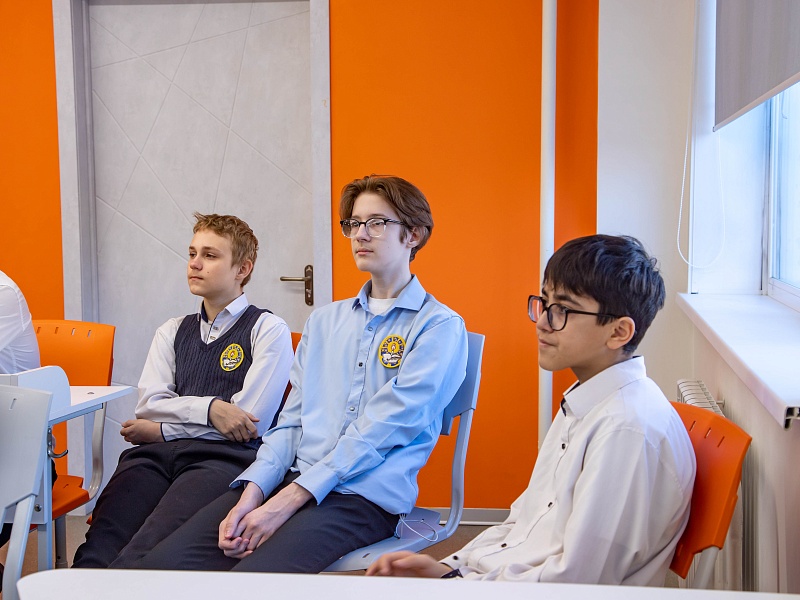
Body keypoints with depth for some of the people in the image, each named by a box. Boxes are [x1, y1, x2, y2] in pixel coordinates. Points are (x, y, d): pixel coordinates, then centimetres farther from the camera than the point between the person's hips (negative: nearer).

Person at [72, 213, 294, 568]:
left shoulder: (268, 330, 9)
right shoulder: (172, 332, 27)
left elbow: (251, 422, -2)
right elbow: (148, 404, 12)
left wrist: (161, 431, 3)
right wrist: (209, 408, -8)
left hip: (225, 457, -4)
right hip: (156, 456, 5)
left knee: (147, 550, -35)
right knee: (99, 546, -28)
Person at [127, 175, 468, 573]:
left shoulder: (439, 327, 1)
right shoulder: (324, 321, 22)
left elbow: (378, 432, -10)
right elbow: (292, 420, 14)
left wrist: (288, 500, -15)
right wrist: (252, 493, -4)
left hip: (366, 493, -5)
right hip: (292, 479, 5)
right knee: (158, 567, -16)